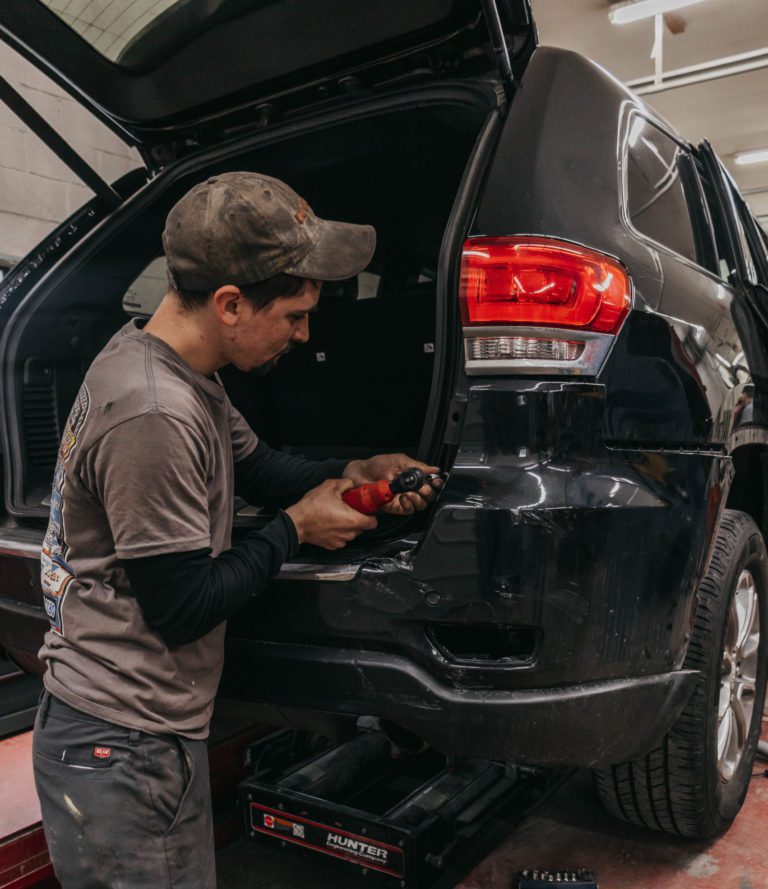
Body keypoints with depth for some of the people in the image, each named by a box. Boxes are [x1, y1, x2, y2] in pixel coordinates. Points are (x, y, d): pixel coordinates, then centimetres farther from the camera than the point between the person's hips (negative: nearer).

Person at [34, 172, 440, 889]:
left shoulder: (159, 360, 3)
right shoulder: (152, 416, -29)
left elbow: (258, 469, 14)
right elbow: (182, 608, -22)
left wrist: (355, 473, -2)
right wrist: (297, 528, -10)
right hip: (120, 753, -9)